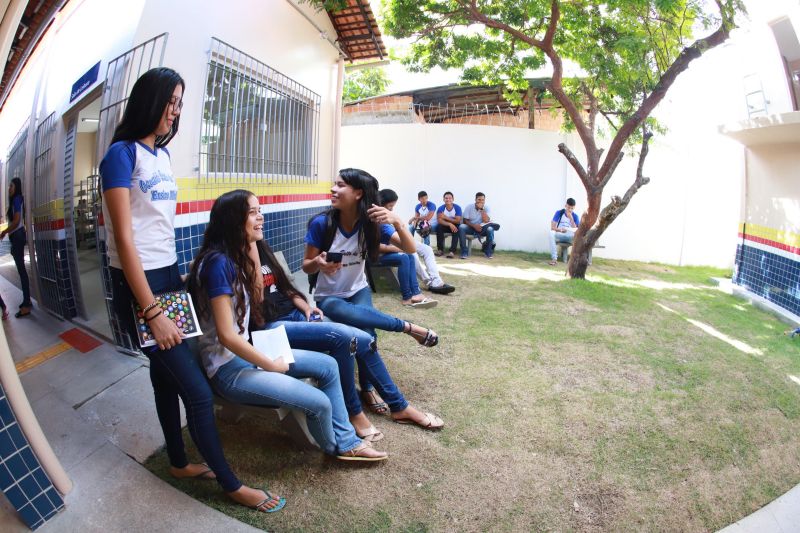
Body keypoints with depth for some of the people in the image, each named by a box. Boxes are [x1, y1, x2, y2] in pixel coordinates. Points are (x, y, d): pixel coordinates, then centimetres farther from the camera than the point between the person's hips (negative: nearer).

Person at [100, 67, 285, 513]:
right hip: (139, 284, -7)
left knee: (166, 375, 19)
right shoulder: (122, 154, -13)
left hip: (168, 276, 8)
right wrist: (152, 312, -19)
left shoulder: (163, 154, 10)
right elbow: (124, 238, -18)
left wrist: (177, 275, 15)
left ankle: (179, 462, 37)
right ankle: (231, 484, 13)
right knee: (199, 391, -4)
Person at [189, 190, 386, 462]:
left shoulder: (236, 256, 5)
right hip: (228, 368, -10)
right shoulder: (218, 262, -22)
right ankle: (334, 447, 20)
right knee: (319, 403, -14)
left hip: (246, 351, 10)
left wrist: (251, 245, 3)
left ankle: (346, 442, 15)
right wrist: (272, 365, -13)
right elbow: (226, 335, -24)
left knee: (327, 366, 6)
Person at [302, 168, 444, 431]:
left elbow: (410, 249, -19)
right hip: (328, 297, -2)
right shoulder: (321, 223, -17)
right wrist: (319, 264, -32)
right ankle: (409, 327, -13)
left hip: (358, 290, 2)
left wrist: (397, 222, -38)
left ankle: (368, 388, -4)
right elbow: (306, 266, -8)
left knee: (365, 334, -29)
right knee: (362, 325, -36)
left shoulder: (371, 222, -11)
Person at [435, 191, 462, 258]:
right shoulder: (441, 208, -11)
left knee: (456, 229, -34)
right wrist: (450, 224, -37)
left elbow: (458, 221, -18)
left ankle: (452, 251, -38)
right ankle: (440, 249, -23)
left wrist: (445, 217, -20)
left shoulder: (457, 207, -12)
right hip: (445, 226, 1)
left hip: (454, 226, -1)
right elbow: (439, 221, -22)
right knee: (439, 227, -29)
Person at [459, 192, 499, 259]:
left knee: (490, 229, -31)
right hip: (470, 227, -1)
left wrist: (482, 209, -23)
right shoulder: (469, 207, -7)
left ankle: (488, 252, -11)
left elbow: (486, 221, -19)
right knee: (461, 227, -32)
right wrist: (474, 226, -26)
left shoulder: (486, 208, -5)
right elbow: (465, 220, -10)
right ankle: (464, 251, -25)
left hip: (481, 228, 1)